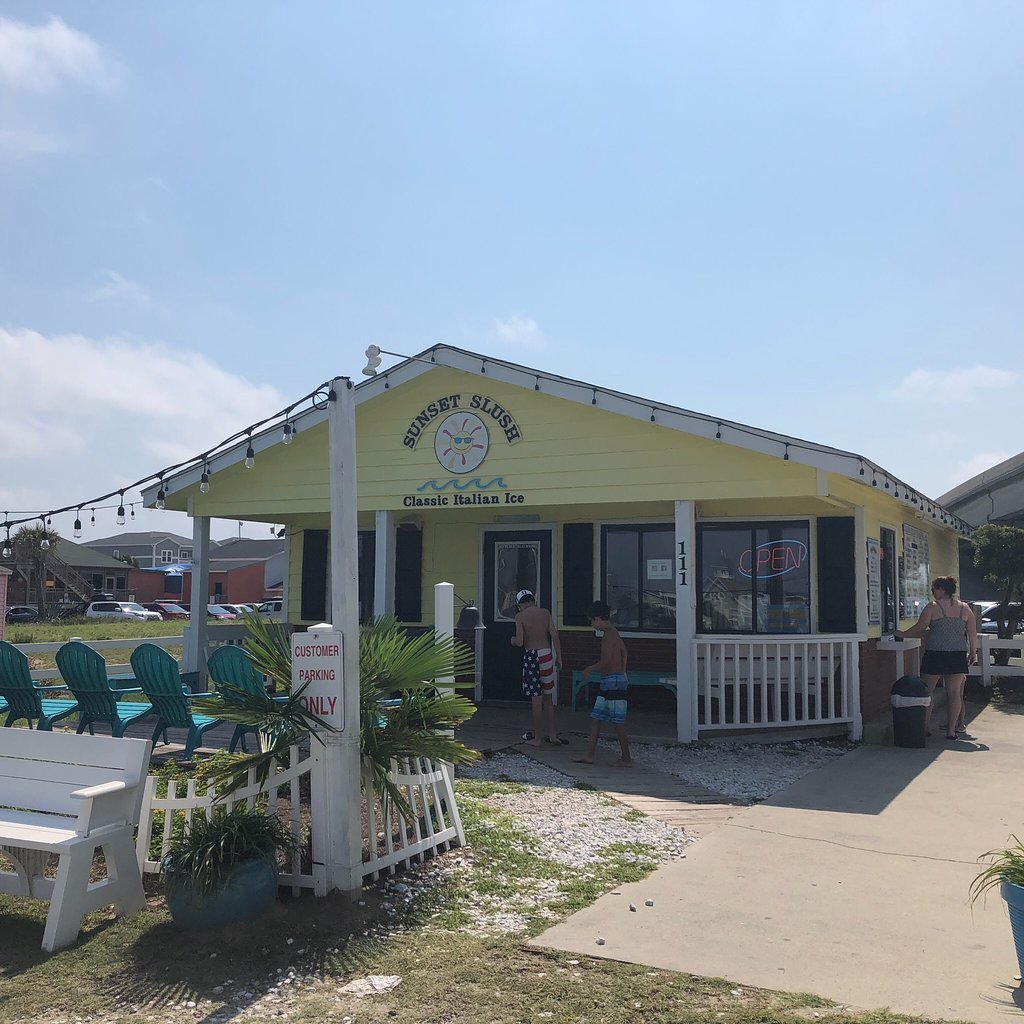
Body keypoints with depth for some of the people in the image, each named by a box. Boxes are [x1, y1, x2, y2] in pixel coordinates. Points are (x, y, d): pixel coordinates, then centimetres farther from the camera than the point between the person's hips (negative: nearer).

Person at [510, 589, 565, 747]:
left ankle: (538, 738, 9)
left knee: (536, 699, 2)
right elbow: (554, 635, -1)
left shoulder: (520, 616, -5)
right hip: (547, 654, 3)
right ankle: (551, 734, 19)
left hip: (531, 656, -3)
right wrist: (559, 657, 3)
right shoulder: (545, 612, 5)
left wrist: (513, 640, 11)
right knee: (548, 697, 15)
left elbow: (519, 642, -11)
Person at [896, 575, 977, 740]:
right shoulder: (965, 608, 8)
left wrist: (902, 634, 14)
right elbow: (973, 634, 7)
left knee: (927, 691, 6)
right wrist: (972, 653, 16)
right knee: (954, 692, 5)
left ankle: (924, 727, 8)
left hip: (936, 654, -4)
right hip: (958, 655, 4)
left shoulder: (933, 606, -4)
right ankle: (952, 730, 5)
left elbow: (919, 629, 0)